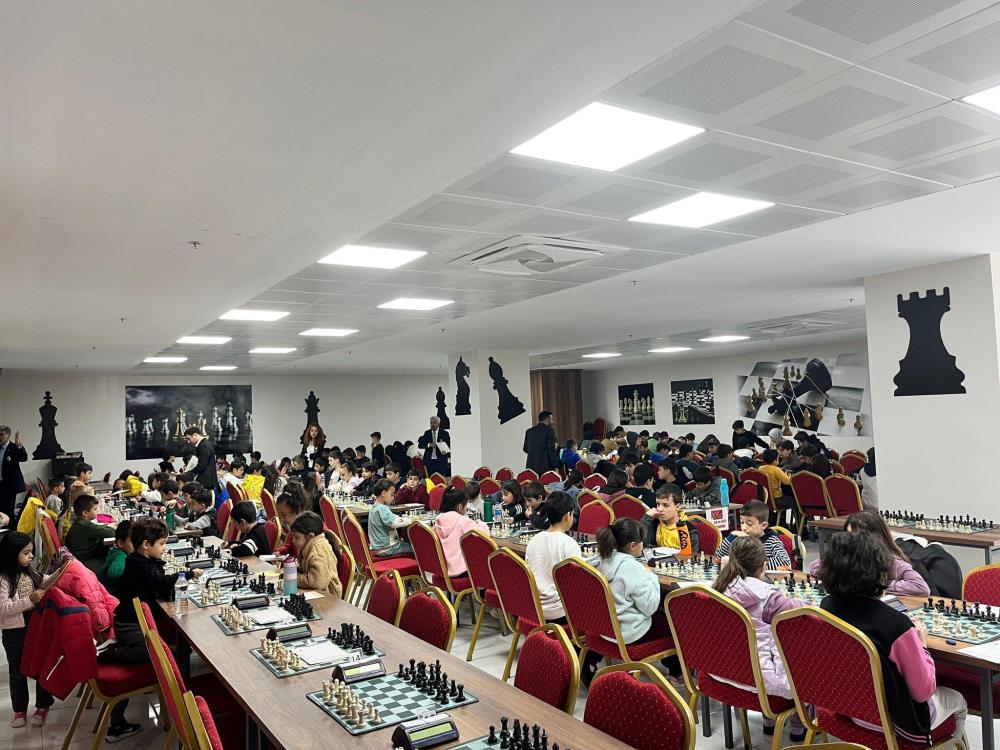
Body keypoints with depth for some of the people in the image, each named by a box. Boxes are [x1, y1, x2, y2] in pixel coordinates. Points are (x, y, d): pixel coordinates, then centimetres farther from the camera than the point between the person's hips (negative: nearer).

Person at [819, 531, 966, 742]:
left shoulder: (826, 606, -16)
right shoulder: (896, 624, -32)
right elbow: (923, 691, -18)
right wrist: (921, 643, -6)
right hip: (891, 722, -5)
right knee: (957, 700, 26)